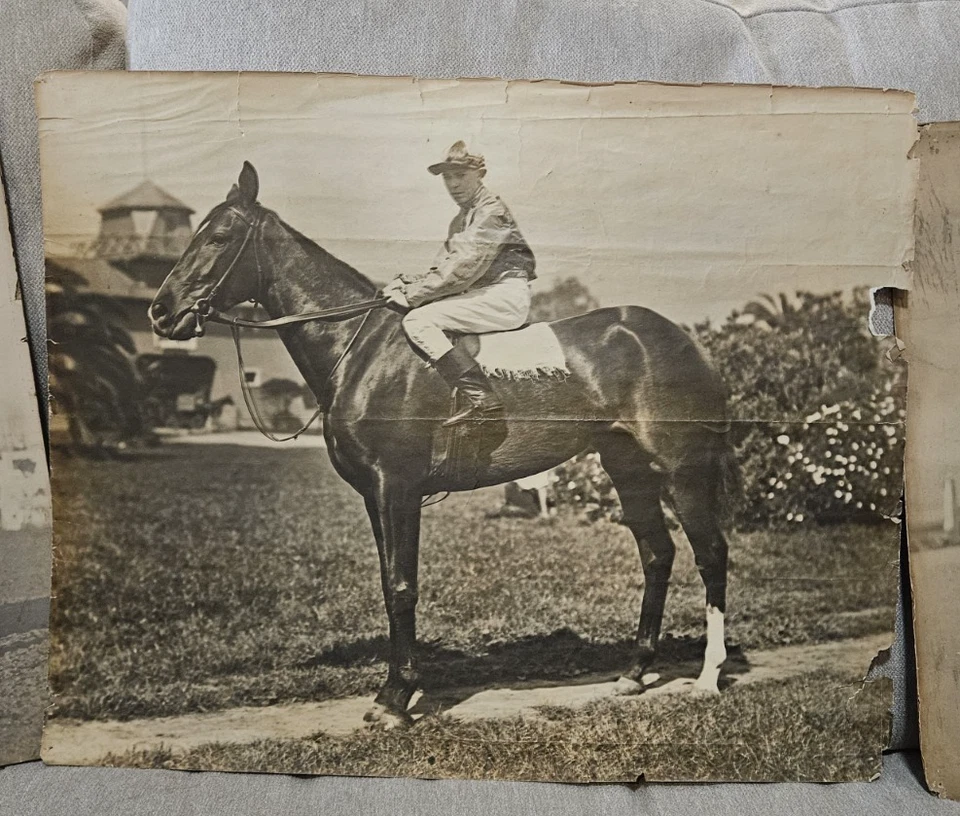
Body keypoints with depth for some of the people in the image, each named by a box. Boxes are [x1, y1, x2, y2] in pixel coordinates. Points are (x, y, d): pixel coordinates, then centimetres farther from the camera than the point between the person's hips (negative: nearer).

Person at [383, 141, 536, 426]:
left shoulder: (491, 211, -8)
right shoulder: (460, 221, 22)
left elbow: (464, 267, -18)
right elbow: (442, 267, 18)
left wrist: (413, 294, -15)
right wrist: (405, 282, 0)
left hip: (505, 295, -10)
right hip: (485, 295, 10)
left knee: (418, 320, -19)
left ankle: (481, 397, -28)